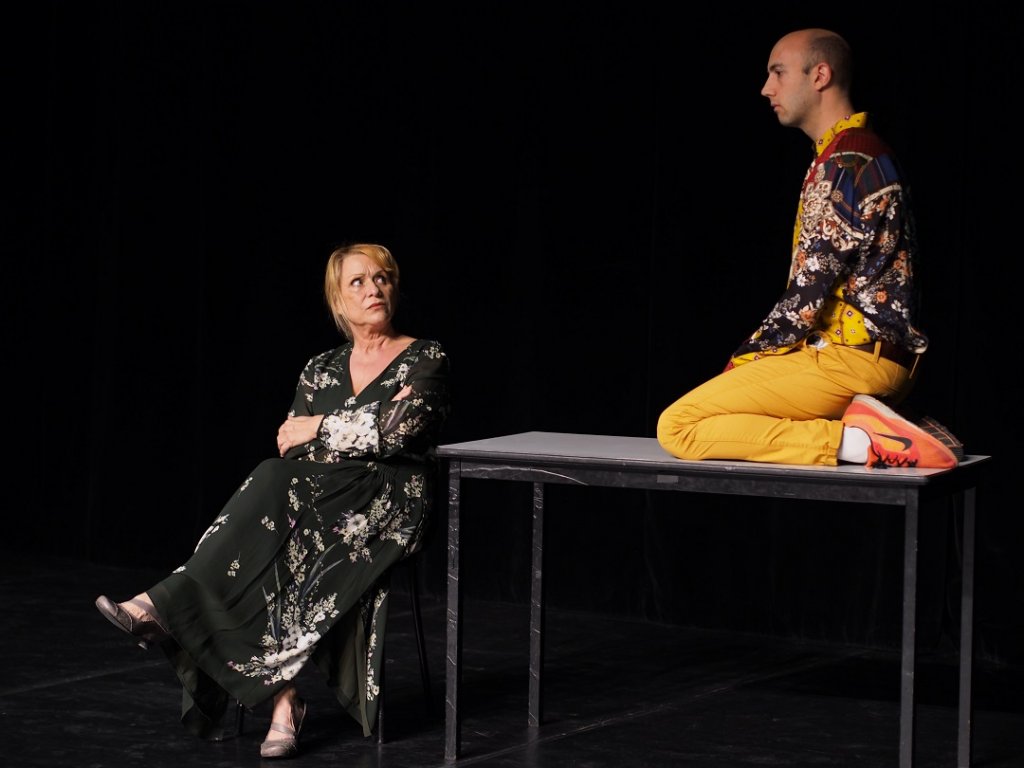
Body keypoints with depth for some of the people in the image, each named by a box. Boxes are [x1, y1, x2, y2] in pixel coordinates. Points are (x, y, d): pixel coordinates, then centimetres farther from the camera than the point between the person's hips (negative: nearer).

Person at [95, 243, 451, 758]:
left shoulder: (425, 359, 4)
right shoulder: (321, 369, 18)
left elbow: (397, 430, -12)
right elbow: (291, 445, 5)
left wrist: (321, 428, -3)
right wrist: (357, 436, -12)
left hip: (390, 508, -5)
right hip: (322, 497, 5)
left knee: (277, 485, -34)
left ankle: (168, 607, -37)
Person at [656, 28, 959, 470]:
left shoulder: (848, 162, -13)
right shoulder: (861, 153, 20)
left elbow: (813, 285, -16)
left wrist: (751, 354, -5)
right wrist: (756, 354, 13)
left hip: (851, 356, -10)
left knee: (678, 427, -15)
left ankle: (856, 440, -21)